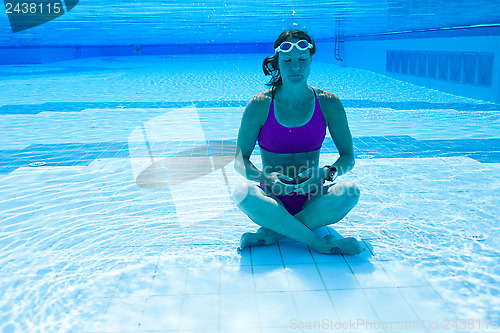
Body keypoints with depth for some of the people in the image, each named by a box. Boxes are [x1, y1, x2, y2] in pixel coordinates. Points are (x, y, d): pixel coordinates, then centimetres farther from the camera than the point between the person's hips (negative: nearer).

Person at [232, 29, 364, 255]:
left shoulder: (328, 104, -1)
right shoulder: (259, 105, -5)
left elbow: (348, 157, 1)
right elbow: (240, 160, -4)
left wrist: (327, 173, -22)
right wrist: (264, 177, -26)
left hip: (311, 199, 1)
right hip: (273, 199, -1)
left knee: (349, 191, -29)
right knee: (243, 192, -33)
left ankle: (272, 233, -22)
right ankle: (320, 243, -26)